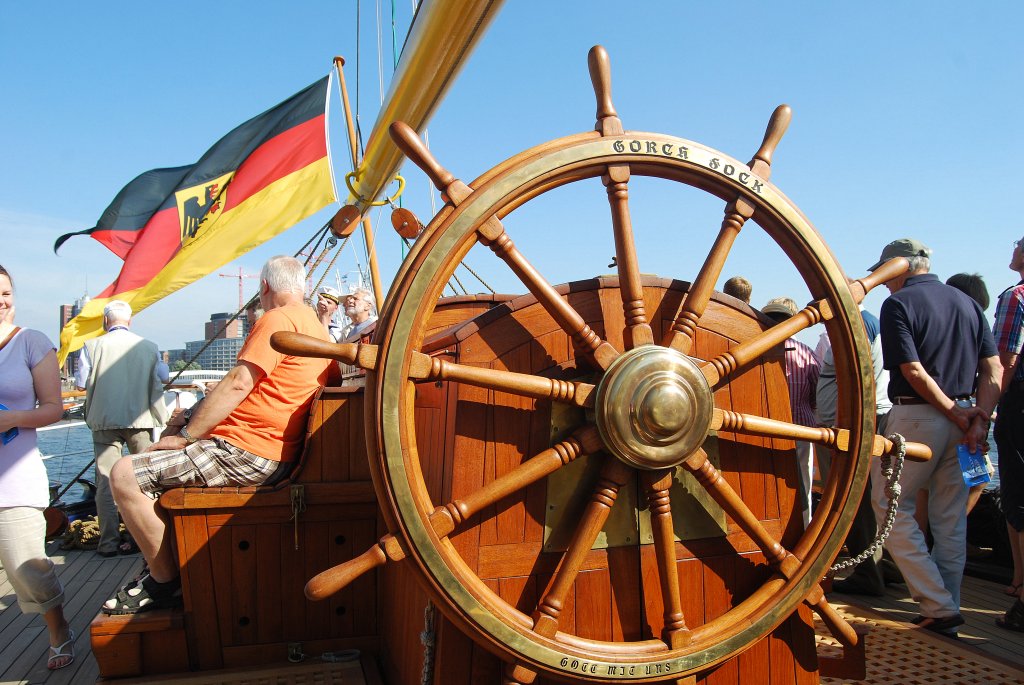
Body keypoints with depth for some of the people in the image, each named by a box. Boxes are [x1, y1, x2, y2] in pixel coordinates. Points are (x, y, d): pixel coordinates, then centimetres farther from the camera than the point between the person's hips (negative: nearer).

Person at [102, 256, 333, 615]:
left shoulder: (278, 319, -11)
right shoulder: (315, 326, 19)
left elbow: (237, 384, -18)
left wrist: (186, 436, -11)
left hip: (244, 452, -11)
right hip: (274, 454, 11)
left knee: (125, 474, -11)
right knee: (157, 466, 27)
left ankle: (166, 583, -3)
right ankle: (164, 570, 25)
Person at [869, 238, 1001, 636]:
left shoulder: (897, 304, -8)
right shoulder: (967, 303, 12)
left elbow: (914, 372, -17)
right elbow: (993, 369, 5)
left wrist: (958, 416, -9)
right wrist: (979, 418, -3)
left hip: (915, 417, -7)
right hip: (962, 417, 7)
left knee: (891, 507, 2)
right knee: (951, 519, 12)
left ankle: (938, 606, -1)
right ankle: (946, 613, 20)